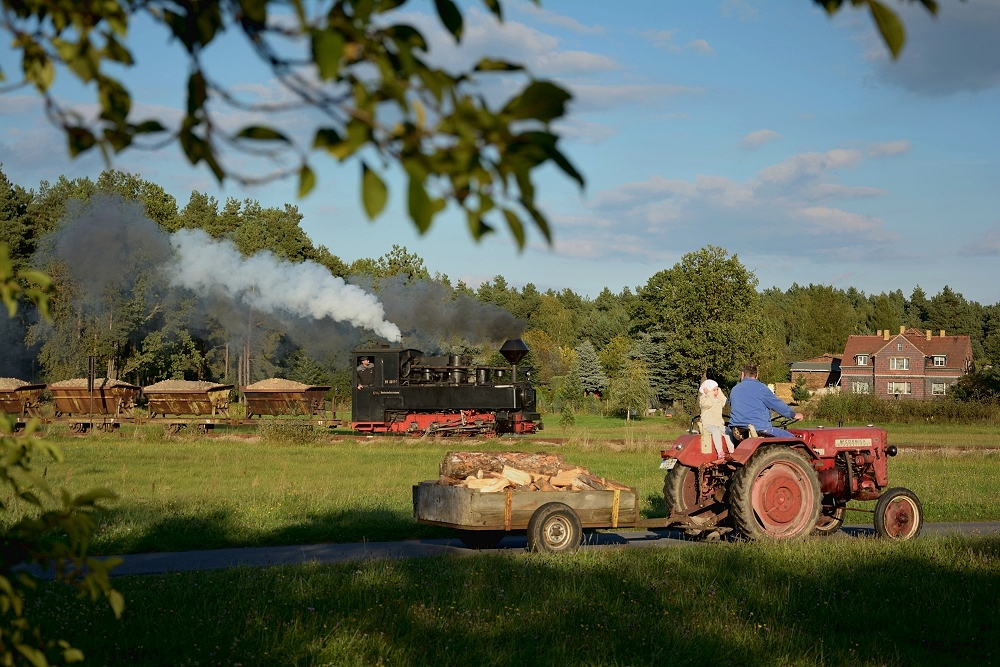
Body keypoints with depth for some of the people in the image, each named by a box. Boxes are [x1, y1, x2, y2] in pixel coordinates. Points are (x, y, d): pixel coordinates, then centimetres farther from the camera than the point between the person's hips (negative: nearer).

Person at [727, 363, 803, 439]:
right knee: (790, 438, 2)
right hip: (758, 429, -6)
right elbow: (777, 404, 1)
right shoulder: (760, 388, -4)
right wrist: (794, 415, 16)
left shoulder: (734, 390, 14)